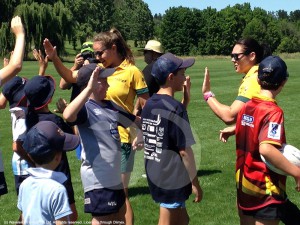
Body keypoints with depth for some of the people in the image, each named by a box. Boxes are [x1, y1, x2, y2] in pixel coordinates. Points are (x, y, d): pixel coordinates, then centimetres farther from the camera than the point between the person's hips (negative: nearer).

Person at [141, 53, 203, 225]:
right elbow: (185, 151, -18)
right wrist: (195, 182, -10)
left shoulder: (148, 105, 5)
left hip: (154, 176, 8)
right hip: (172, 180, -7)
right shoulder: (175, 108, -19)